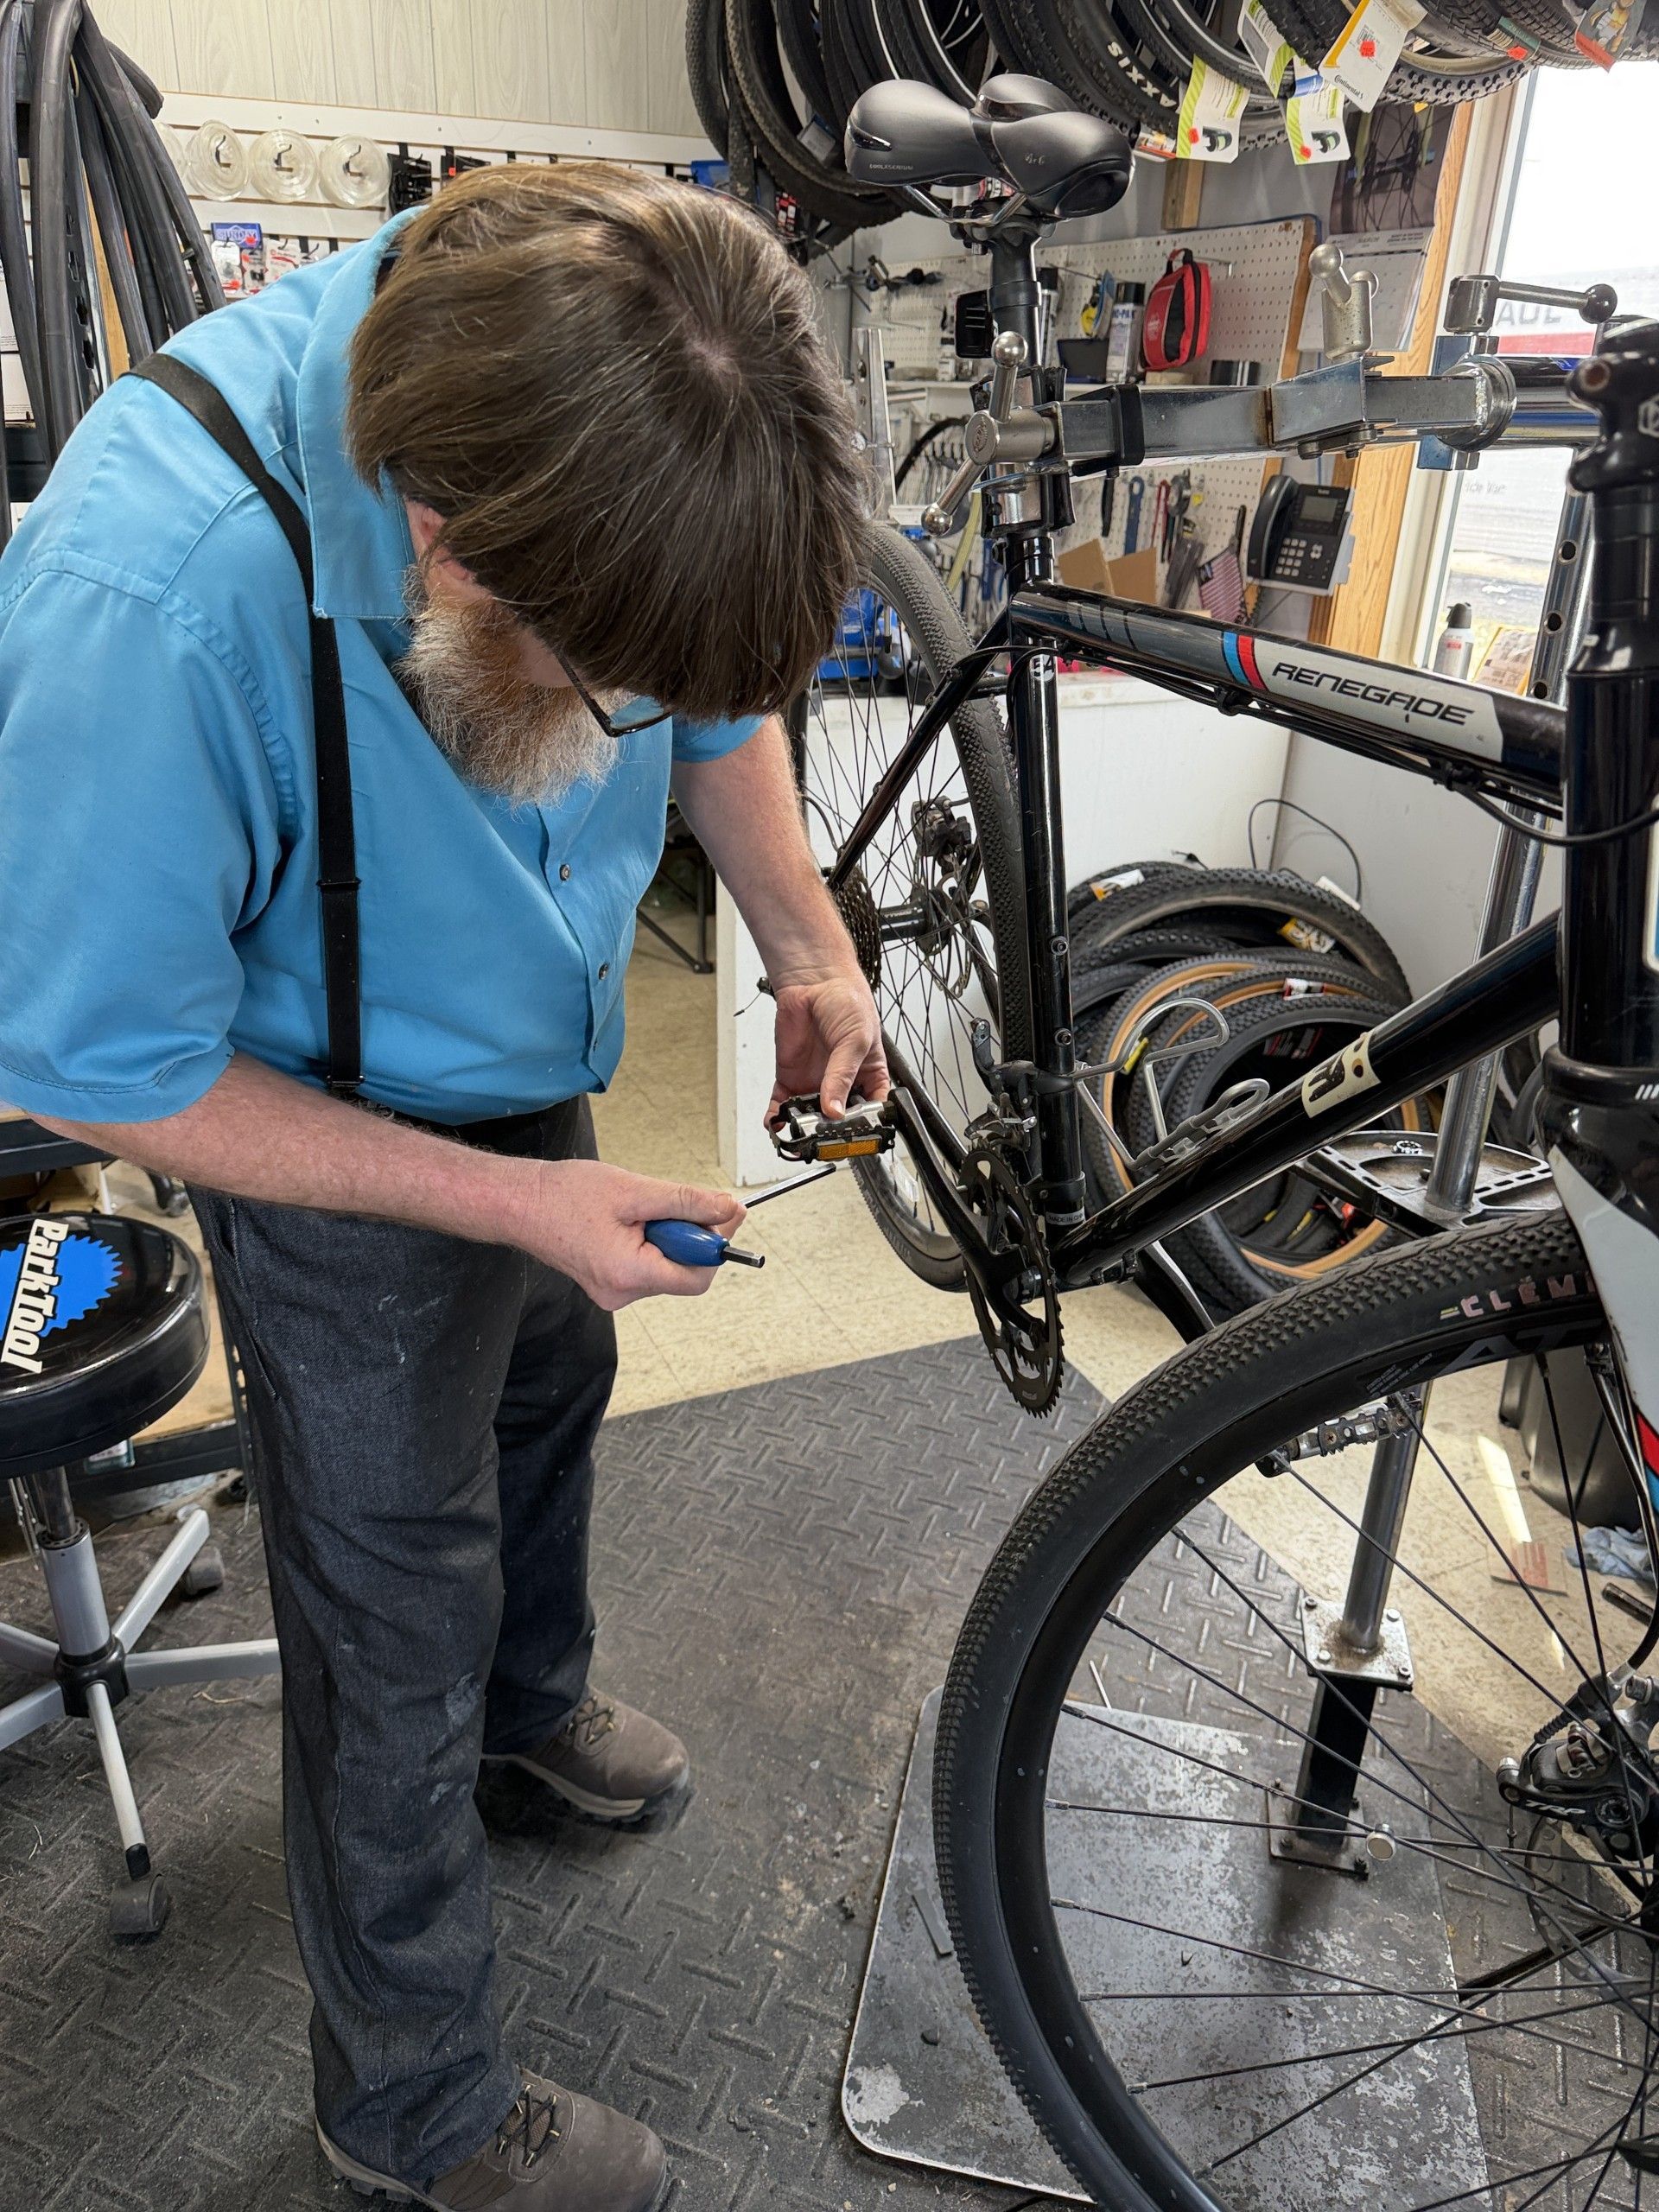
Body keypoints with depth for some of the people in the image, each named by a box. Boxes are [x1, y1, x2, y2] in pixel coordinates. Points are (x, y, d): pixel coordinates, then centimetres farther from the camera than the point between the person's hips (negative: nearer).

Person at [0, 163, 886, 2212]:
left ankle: (533, 1693, 62)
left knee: (548, 1387, 28)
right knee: (398, 1619, 7)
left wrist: (808, 946, -10)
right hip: (337, 1140, -6)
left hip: (533, 1065, 7)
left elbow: (724, 684, 2)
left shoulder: (609, 420, -20)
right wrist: (514, 1203, -27)